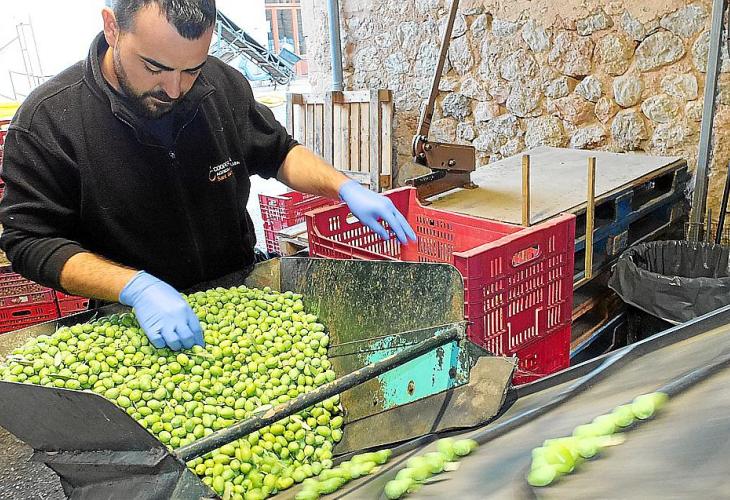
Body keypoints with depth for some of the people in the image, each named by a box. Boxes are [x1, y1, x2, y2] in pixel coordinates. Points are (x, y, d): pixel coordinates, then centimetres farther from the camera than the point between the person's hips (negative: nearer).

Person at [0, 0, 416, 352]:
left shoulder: (223, 85, -5)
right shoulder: (48, 120, -16)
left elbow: (277, 153, 9)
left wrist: (345, 187, -9)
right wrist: (136, 286, -28)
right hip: (131, 320, -2)